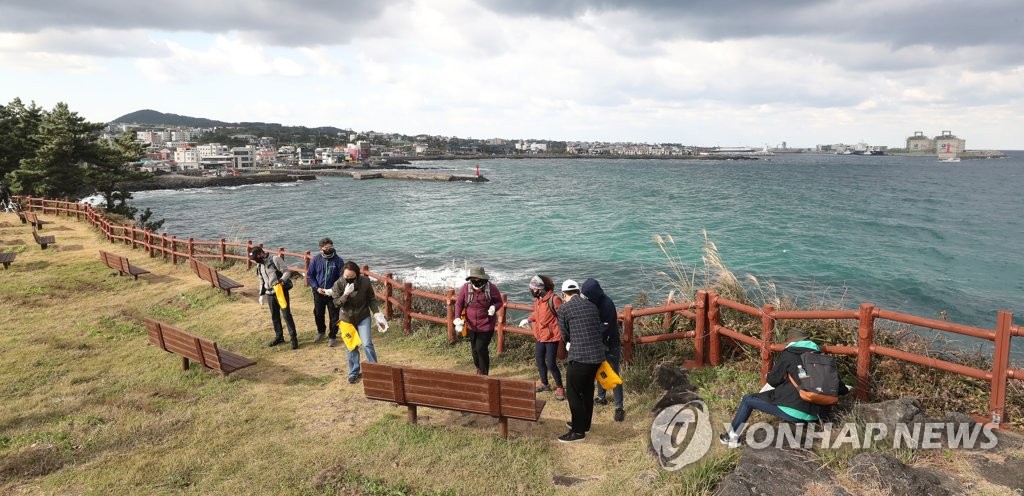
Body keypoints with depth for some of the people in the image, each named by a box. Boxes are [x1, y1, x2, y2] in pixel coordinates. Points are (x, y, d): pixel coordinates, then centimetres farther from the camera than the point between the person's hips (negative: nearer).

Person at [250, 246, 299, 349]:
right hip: (270, 293, 7)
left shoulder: (275, 259, -12)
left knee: (286, 314, -5)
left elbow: (287, 271, -14)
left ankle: (293, 338, 1)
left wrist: (282, 280, -32)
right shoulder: (259, 265, 11)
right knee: (274, 316, 13)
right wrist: (261, 294, 19)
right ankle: (279, 337, 26)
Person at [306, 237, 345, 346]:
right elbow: (309, 275, 2)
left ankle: (332, 337, 22)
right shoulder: (316, 259, -6)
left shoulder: (338, 260, -11)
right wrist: (316, 288, -10)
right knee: (318, 314, 18)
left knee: (334, 316, 4)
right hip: (318, 293, 2)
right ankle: (321, 331, 43)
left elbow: (342, 277, -7)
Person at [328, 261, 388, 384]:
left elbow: (371, 299, -4)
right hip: (347, 318, 1)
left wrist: (377, 314, -12)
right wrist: (346, 294, -31)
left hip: (363, 317, -1)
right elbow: (336, 303, -14)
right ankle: (354, 373, 23)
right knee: (351, 347, 10)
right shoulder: (339, 284, -15)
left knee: (367, 344, -9)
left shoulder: (365, 281, -16)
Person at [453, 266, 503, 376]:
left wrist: (494, 307, -28)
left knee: (481, 348, -7)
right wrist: (457, 318, -17)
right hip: (471, 325, 4)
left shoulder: (491, 288, -16)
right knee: (474, 349, 18)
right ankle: (479, 369, 43)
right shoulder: (465, 288, -11)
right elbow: (459, 303, -3)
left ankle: (484, 373, 13)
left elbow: (499, 302, -4)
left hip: (486, 326, -3)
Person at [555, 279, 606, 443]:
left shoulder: (564, 308, -5)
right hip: (597, 355, 7)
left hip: (579, 357, -7)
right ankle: (584, 423, 37)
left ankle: (578, 431, 13)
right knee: (587, 390, 22)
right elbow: (601, 329, 13)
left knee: (573, 394, 6)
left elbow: (565, 335, 4)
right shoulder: (591, 306, 11)